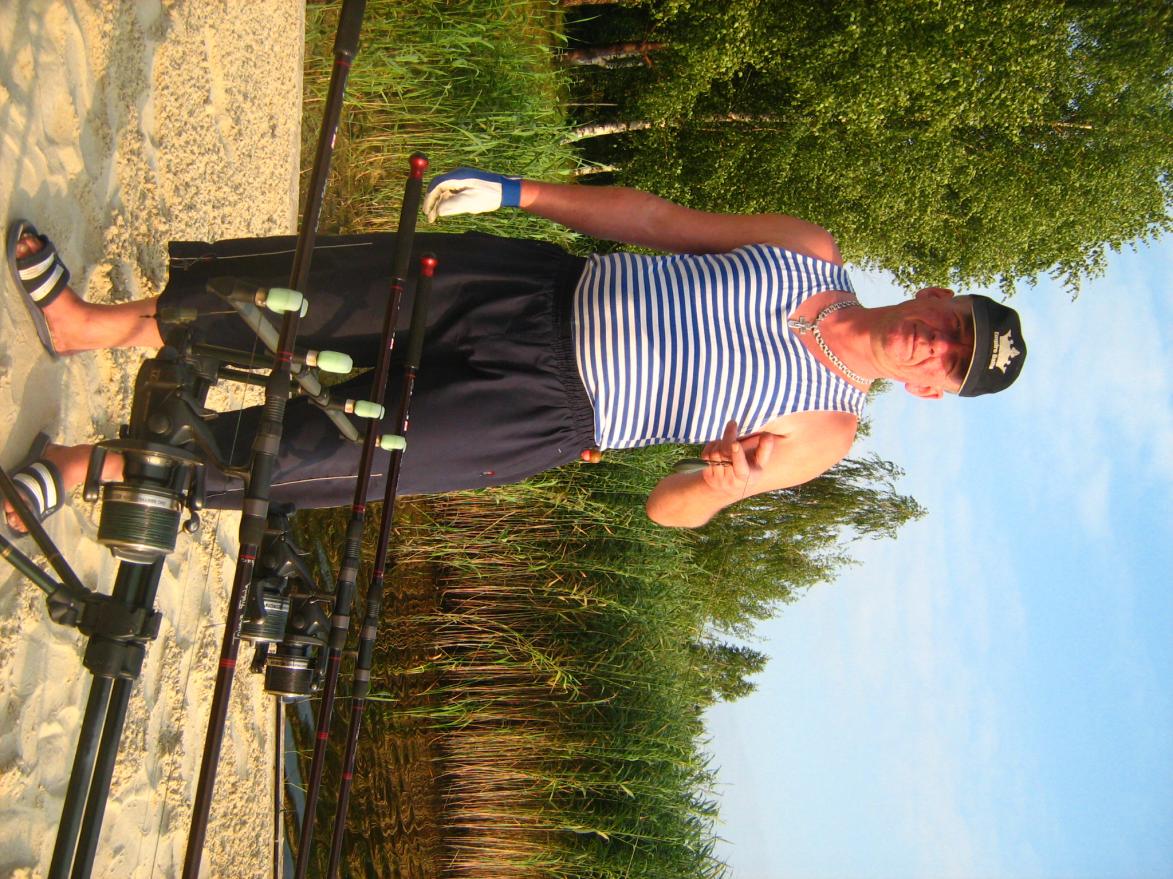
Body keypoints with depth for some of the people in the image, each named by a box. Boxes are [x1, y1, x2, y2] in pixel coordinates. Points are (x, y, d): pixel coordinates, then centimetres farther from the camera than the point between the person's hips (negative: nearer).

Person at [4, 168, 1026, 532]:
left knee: (311, 453, -12)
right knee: (323, 282, -8)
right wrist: (517, 190, 1)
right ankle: (97, 322, 10)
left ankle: (91, 468, 7)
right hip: (540, 286, 4)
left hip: (540, 412, -4)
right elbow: (654, 217, 8)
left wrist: (730, 479, -24)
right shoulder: (812, 252, 6)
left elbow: (668, 507, -1)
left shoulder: (826, 432, -3)